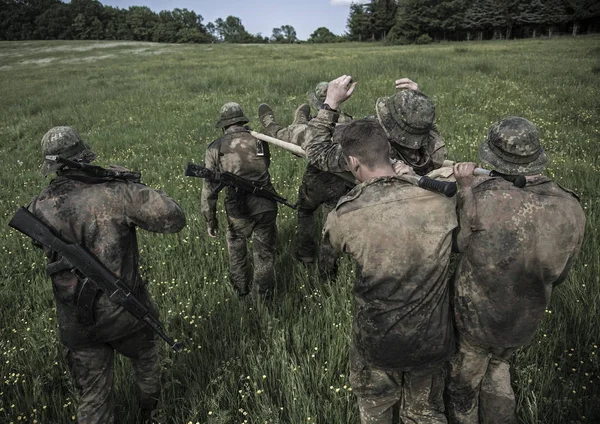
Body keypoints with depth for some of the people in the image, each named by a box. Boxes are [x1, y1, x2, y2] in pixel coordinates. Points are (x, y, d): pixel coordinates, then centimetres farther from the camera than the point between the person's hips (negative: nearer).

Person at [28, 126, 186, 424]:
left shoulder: (39, 208, -8)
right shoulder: (116, 192, -19)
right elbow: (173, 219, -20)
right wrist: (137, 189, -5)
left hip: (76, 322, 2)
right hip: (125, 313, -2)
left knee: (93, 396, 18)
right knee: (145, 357, 30)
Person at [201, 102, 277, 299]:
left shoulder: (215, 148, 3)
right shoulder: (260, 140, 6)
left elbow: (209, 187, 2)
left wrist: (210, 219, 10)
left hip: (238, 210, 0)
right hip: (266, 206, 1)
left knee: (235, 246, 26)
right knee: (264, 252, 17)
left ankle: (241, 288, 39)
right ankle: (264, 296, 26)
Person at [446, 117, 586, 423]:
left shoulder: (486, 195, -32)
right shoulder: (572, 210, -16)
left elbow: (459, 242, -12)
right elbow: (558, 276, -2)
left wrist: (466, 188, -6)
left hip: (474, 317, -4)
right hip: (525, 323, 5)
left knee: (463, 386, 22)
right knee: (498, 364, 34)